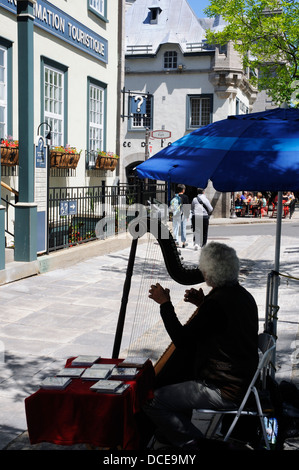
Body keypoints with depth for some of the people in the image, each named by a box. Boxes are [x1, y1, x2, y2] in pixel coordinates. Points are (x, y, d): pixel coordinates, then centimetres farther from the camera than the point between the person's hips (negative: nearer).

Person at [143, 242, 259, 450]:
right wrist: (203, 304, 15)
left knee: (151, 401, -10)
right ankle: (173, 433, 29)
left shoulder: (217, 303, -23)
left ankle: (193, 443, 1)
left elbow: (182, 340, -19)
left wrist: (165, 304, -10)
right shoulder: (243, 296, 6)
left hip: (222, 391, -10)